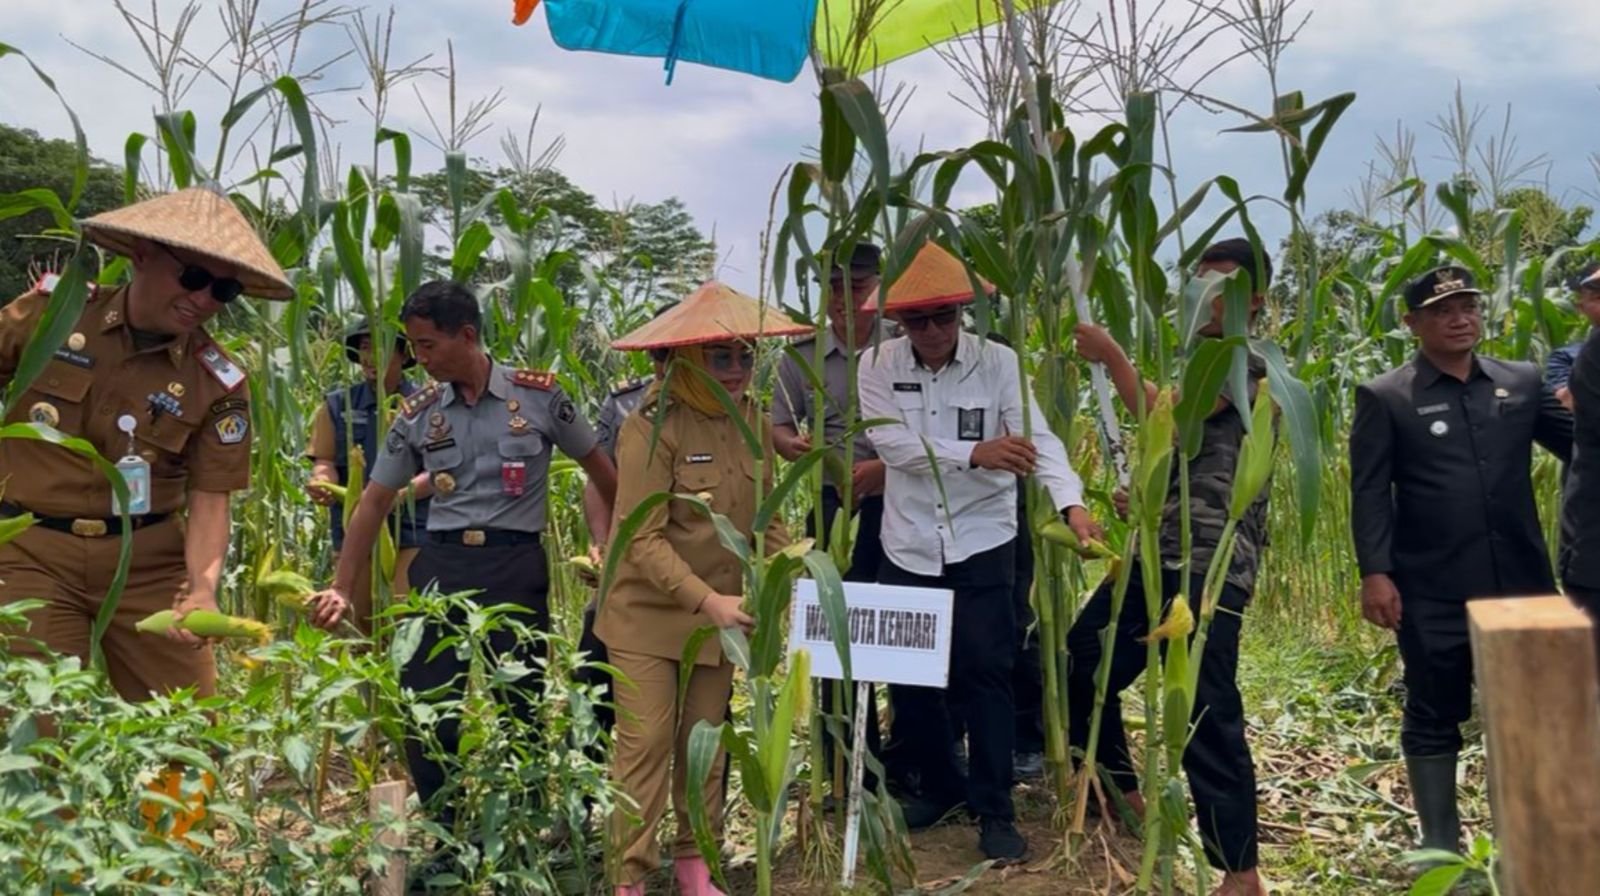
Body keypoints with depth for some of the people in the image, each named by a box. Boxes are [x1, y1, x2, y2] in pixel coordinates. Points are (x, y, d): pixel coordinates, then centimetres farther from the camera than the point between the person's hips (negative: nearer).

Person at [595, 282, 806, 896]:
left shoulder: (753, 420, 0)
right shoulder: (652, 427, -20)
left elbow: (763, 516, 8)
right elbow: (642, 538, -23)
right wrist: (707, 600, -30)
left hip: (719, 612, 6)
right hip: (648, 614, -6)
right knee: (645, 746, -4)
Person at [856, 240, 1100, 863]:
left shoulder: (998, 363, -10)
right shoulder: (876, 365, -6)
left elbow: (1039, 438, -19)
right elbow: (892, 442, -18)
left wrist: (1072, 504, -37)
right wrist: (974, 453, -31)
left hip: (981, 545, -2)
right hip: (907, 547, 3)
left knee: (984, 675, -1)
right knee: (907, 674, 12)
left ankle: (994, 810, 13)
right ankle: (940, 784, 33)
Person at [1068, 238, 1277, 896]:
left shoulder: (1248, 364, -6)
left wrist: (1111, 356, -14)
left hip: (1211, 566, -10)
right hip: (1157, 554, 10)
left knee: (1206, 713, -11)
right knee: (1080, 665, 15)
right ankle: (1125, 797, 33)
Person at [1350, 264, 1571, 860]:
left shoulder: (1524, 382, 10)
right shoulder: (1384, 398, -1)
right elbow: (1369, 493, -5)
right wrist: (1375, 573, -13)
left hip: (1520, 581, 3)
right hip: (1431, 592, -3)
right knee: (1433, 718, 8)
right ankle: (1441, 847, 22)